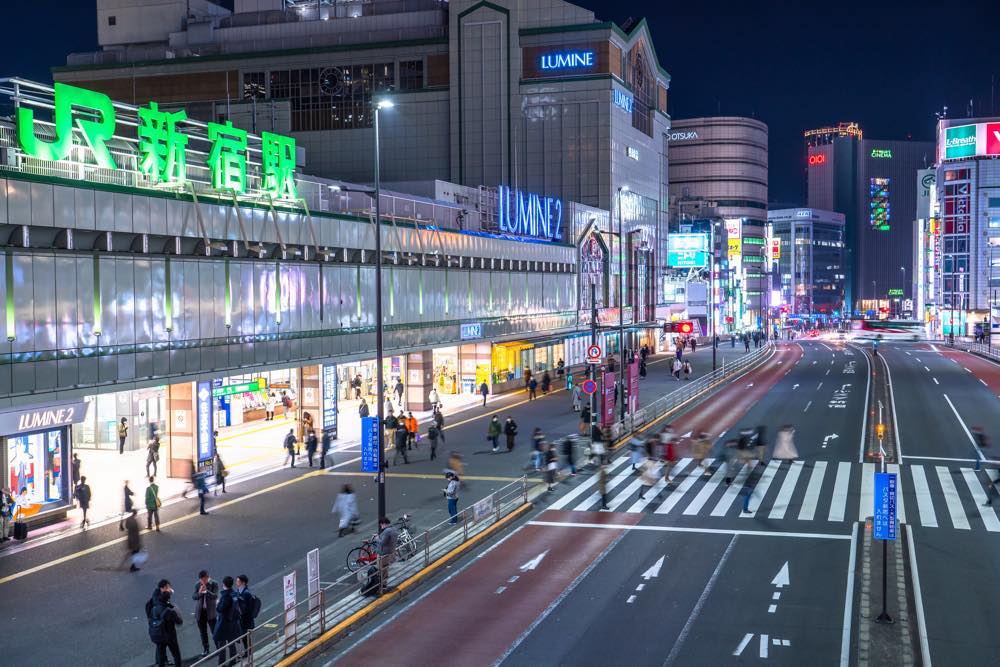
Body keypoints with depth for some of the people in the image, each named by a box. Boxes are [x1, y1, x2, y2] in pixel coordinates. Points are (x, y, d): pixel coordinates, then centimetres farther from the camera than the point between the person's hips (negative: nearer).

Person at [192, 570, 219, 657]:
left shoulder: (214, 584, -11)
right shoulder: (197, 584, -1)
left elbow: (215, 596, -20)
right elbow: (193, 597, -5)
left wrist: (206, 591, -33)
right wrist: (199, 592, -25)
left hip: (210, 611, -3)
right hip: (200, 611, 3)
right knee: (203, 632, 13)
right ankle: (205, 649, 25)